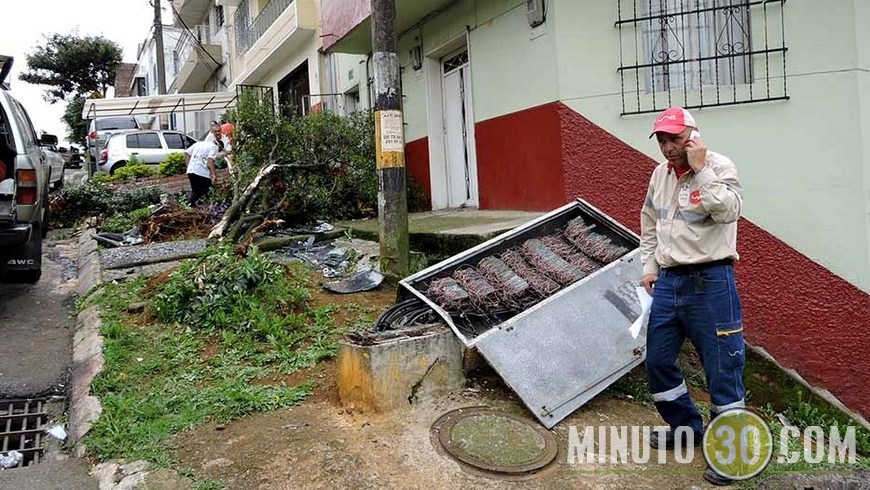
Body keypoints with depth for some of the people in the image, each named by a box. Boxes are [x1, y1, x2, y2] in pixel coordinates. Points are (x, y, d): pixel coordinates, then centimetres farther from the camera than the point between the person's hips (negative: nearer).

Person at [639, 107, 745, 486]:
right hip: (668, 281, 7)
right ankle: (686, 427, 33)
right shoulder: (659, 174, 10)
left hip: (709, 281, -7)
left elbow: (728, 211, -26)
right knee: (657, 360, 13)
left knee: (722, 366, 1)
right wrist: (649, 266, 14)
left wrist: (700, 170, -22)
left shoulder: (719, 167, -9)